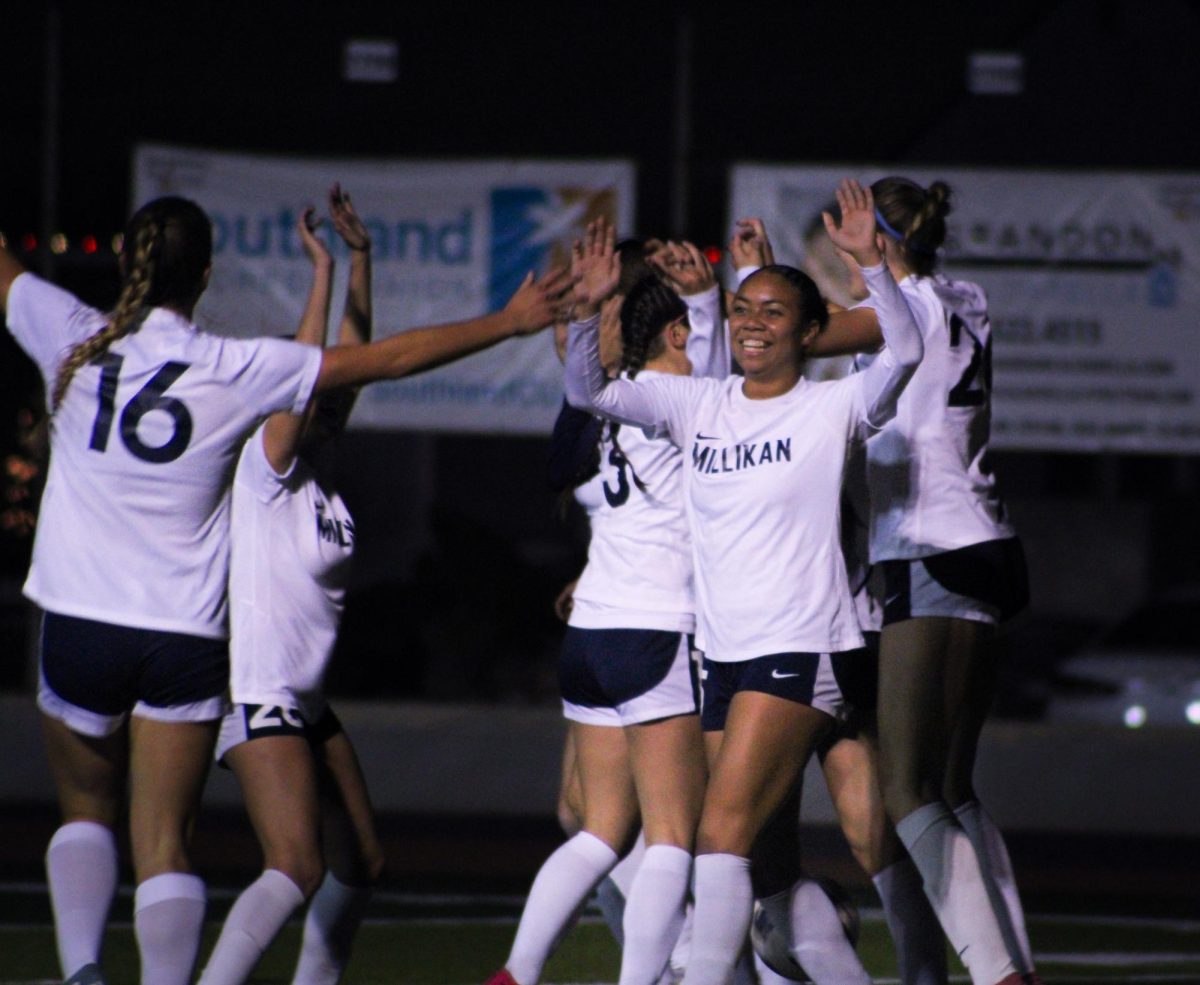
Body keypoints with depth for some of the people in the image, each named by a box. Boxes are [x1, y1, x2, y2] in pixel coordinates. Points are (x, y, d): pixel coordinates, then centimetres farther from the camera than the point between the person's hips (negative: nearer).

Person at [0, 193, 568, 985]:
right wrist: (507, 323, 9)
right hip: (185, 641, -1)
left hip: (79, 627, 1)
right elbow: (384, 360, 0)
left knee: (86, 814, 19)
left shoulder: (73, 340, -3)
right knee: (165, 843, 3)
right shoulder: (237, 369, -6)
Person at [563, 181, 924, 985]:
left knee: (724, 831, -18)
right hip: (722, 651, 6)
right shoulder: (697, 405, 10)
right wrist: (588, 312, -12)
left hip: (802, 648, -6)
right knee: (769, 856, 8)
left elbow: (904, 352, -20)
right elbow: (589, 392, 4)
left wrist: (870, 264, -32)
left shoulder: (831, 410, -4)